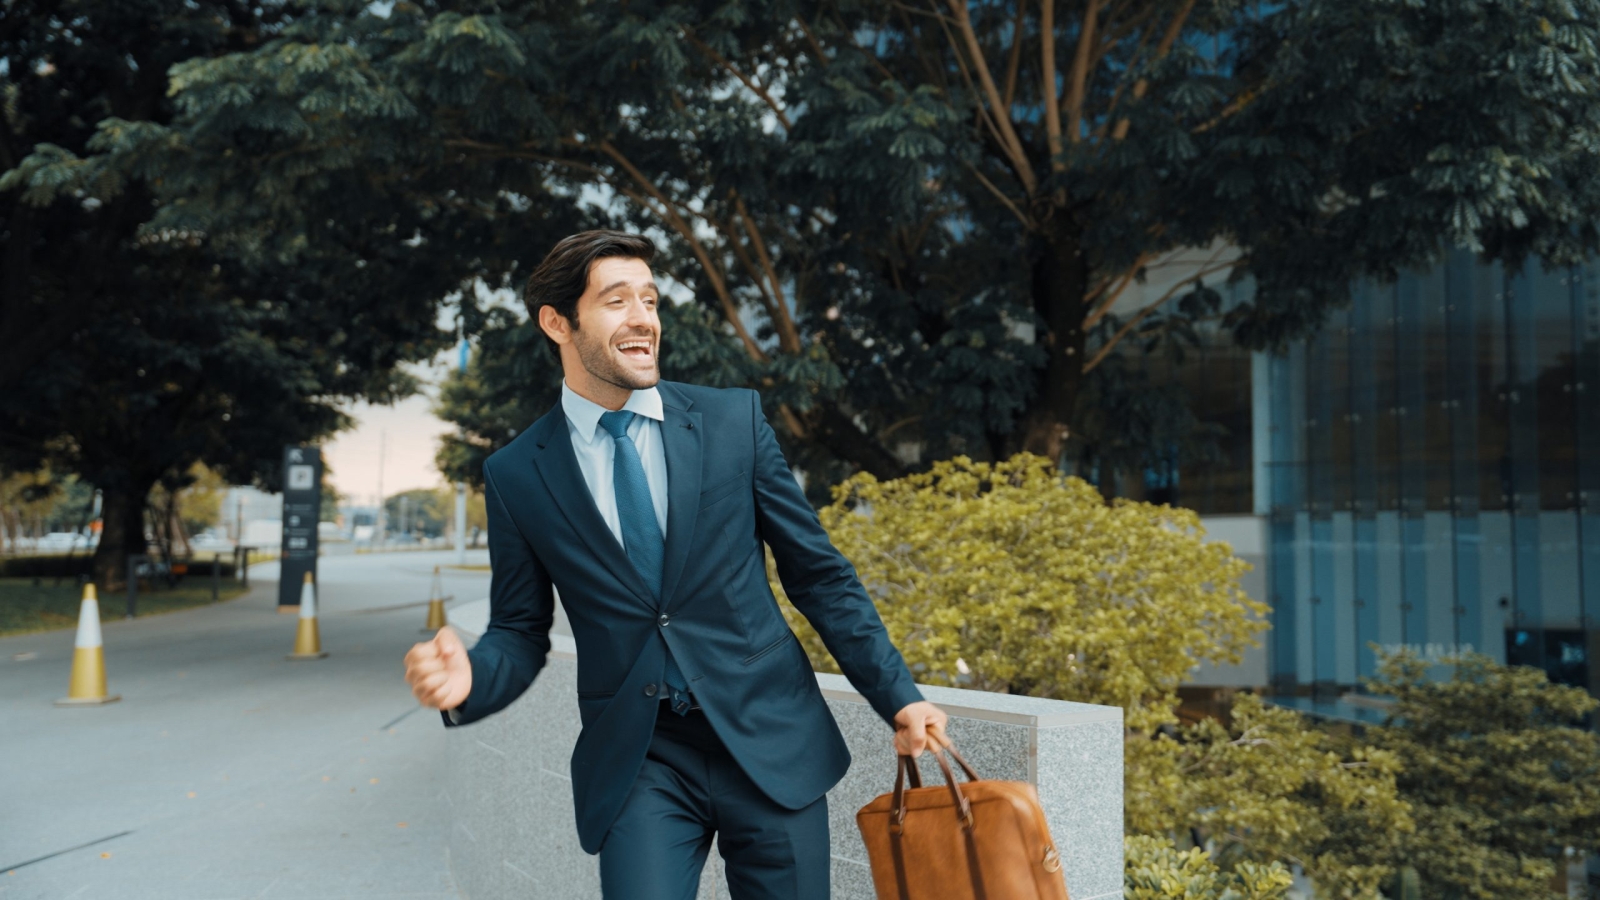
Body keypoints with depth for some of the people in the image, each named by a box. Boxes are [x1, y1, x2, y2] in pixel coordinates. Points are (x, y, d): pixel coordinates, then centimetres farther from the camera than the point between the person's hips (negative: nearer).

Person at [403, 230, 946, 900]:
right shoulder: (516, 475, -1)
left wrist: (897, 696, -1)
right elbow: (520, 632, 7)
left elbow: (820, 575, 3)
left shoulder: (736, 420, -1)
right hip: (638, 764, 0)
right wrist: (469, 679, -16)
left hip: (769, 743, 1)